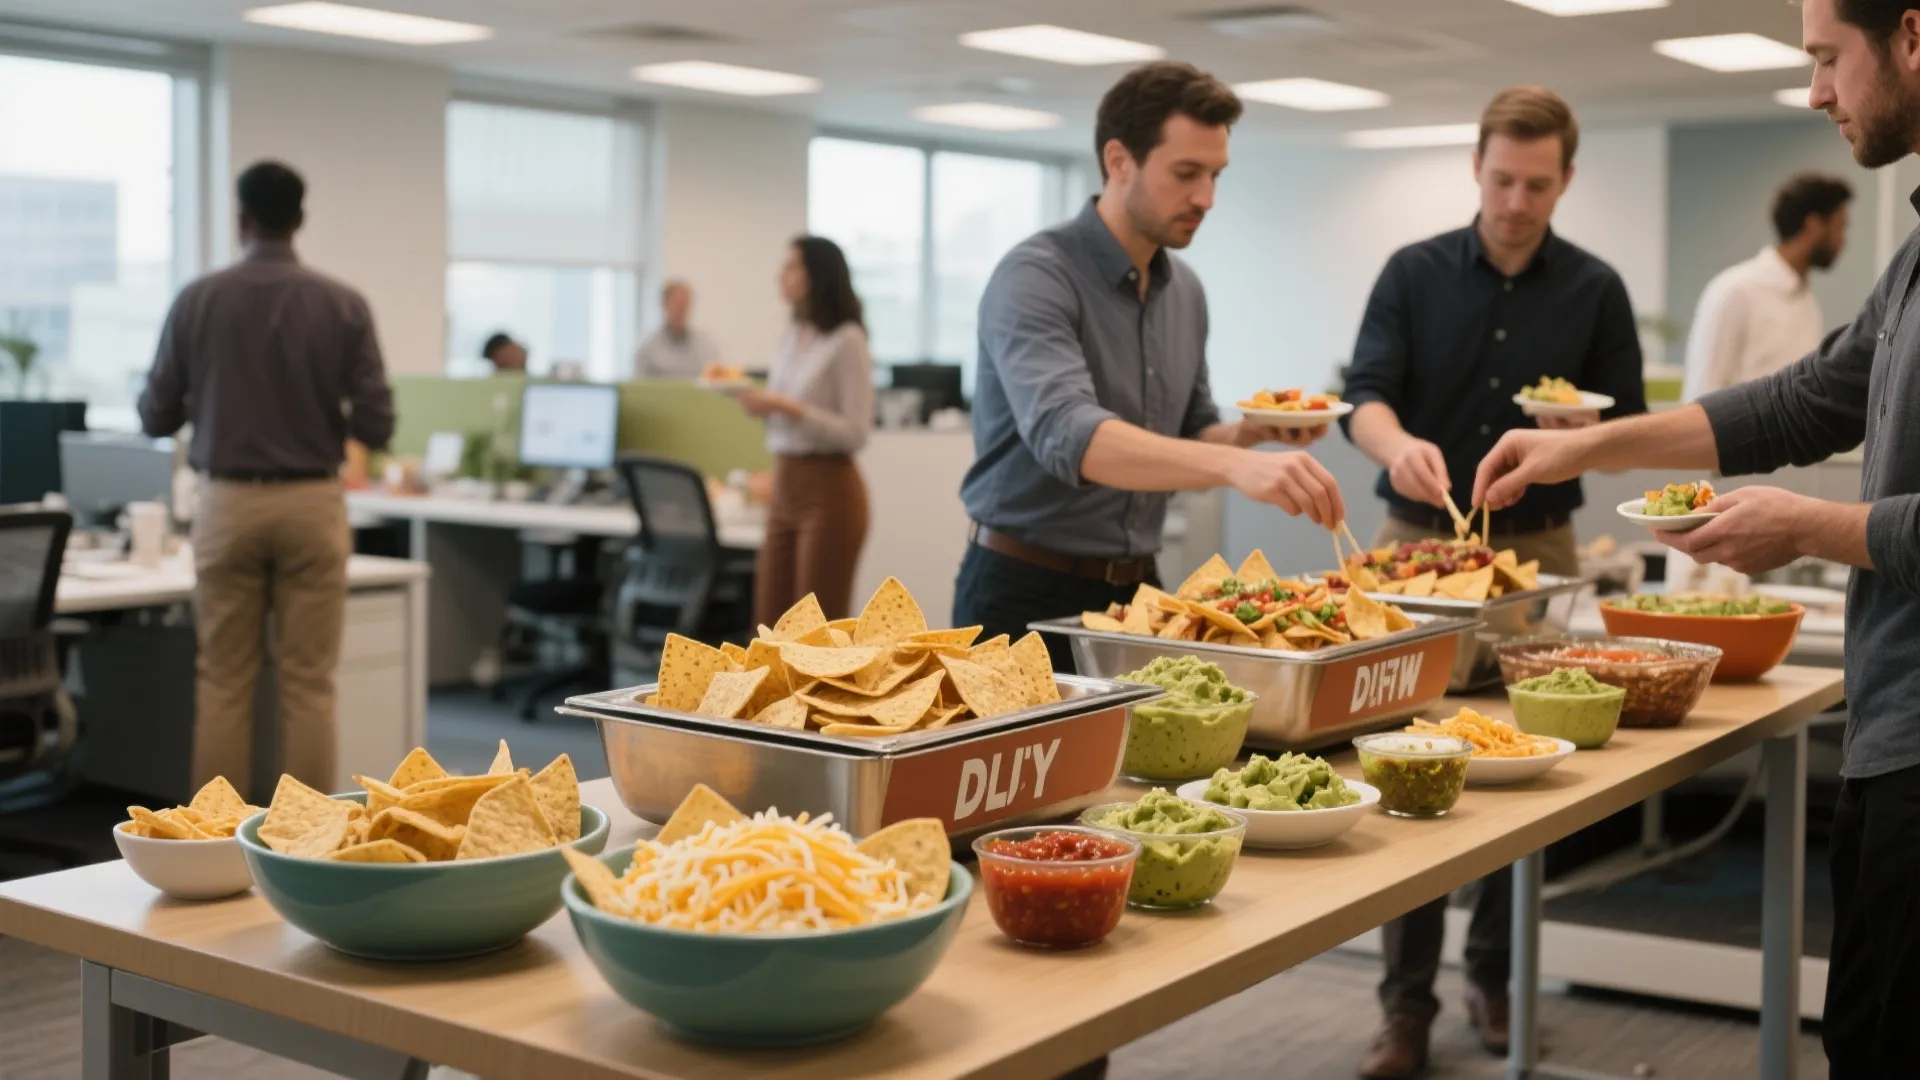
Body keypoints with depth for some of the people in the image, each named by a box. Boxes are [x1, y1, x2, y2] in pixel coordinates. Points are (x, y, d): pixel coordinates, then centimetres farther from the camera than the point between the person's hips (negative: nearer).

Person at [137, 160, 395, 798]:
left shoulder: (197, 301, -1)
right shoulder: (343, 306, -4)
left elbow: (156, 417, 3)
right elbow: (376, 425, -5)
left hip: (228, 503, 1)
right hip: (311, 503, 0)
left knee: (223, 682, 8)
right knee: (308, 684, 4)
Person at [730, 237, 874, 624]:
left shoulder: (847, 340, -10)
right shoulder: (791, 336, 12)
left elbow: (856, 433, -15)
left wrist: (786, 408, -21)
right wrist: (755, 400, -1)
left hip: (829, 491, -8)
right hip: (785, 489, 8)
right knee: (772, 625, 9)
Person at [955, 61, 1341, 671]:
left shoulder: (1186, 292, 8)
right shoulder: (1035, 278, -16)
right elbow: (1066, 436, -33)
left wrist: (1253, 433, -5)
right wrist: (1235, 465, -45)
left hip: (1135, 590, 7)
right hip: (1026, 595, -6)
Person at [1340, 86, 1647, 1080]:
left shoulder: (1595, 290, 4)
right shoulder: (1414, 273, 1)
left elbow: (1634, 427, 6)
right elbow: (1365, 396, -9)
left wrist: (1585, 429, -17)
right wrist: (1399, 443, -32)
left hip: (1536, 551, 1)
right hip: (1416, 543, -1)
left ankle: (1494, 975, 23)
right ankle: (1407, 1000, 6)